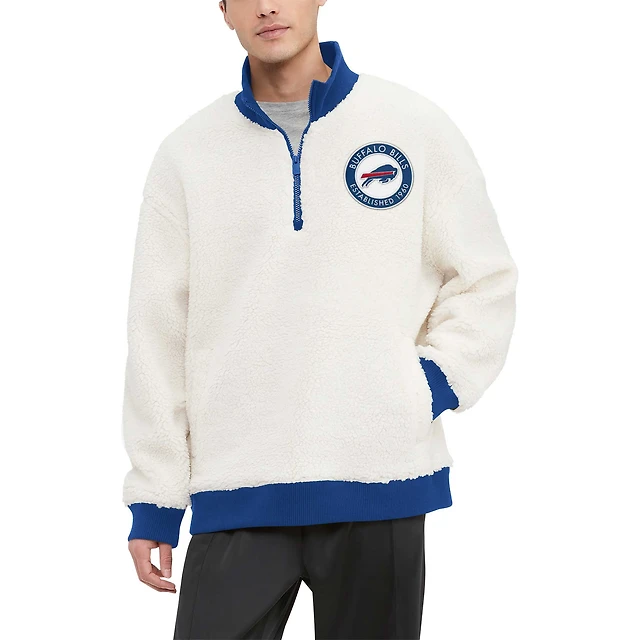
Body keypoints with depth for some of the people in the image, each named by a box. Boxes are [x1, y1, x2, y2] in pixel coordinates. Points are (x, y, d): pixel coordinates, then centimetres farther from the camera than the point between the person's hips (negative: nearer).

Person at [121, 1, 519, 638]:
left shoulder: (414, 125, 4)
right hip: (235, 495, 0)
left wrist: (435, 383, -5)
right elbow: (157, 333, 7)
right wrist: (152, 498, 5)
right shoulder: (187, 153, 6)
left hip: (380, 488, 0)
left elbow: (485, 281, 10)